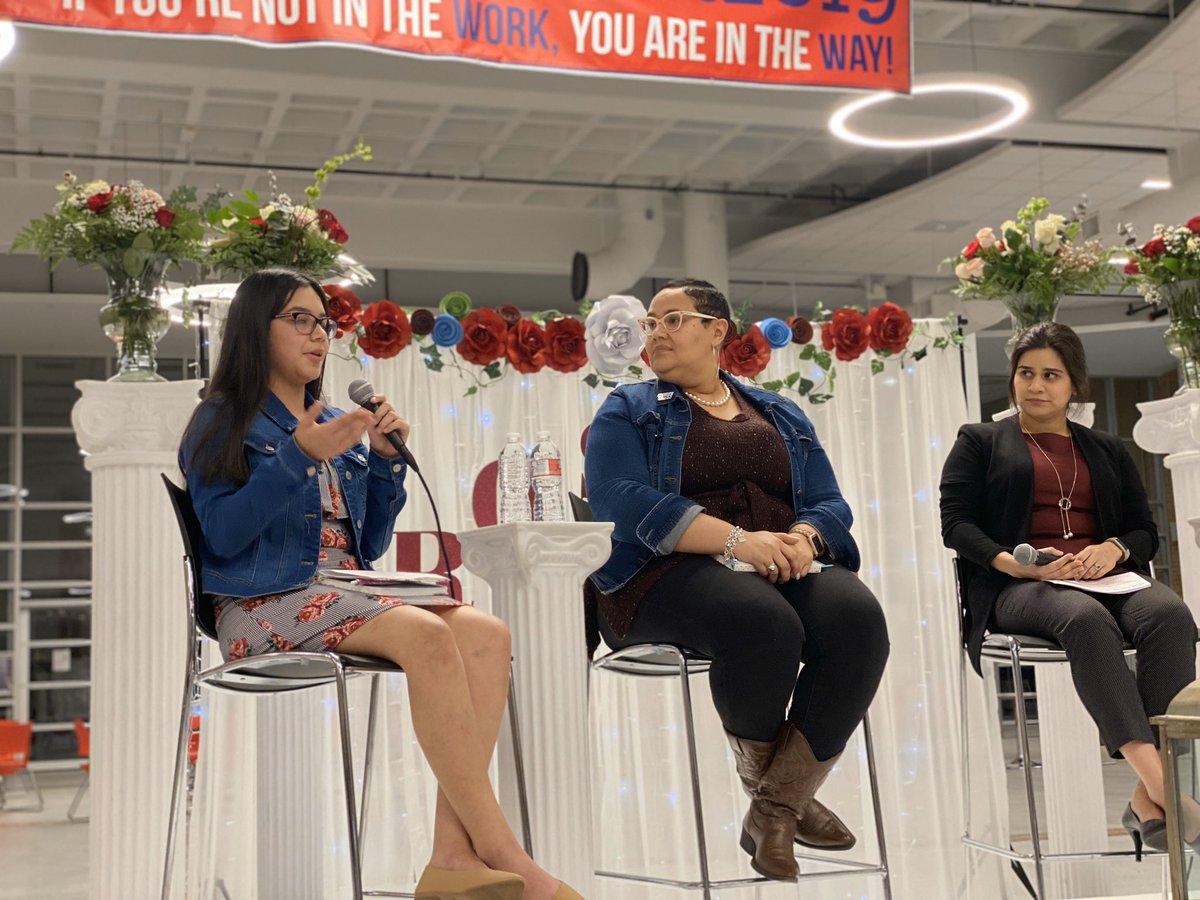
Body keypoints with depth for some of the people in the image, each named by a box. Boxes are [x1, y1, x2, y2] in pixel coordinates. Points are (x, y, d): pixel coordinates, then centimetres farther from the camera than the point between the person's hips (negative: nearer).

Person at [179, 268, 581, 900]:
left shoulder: (340, 426, 22)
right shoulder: (225, 421, 5)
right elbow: (223, 534, -9)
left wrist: (386, 461, 7)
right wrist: (300, 458, -16)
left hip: (347, 595, 6)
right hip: (265, 605, -6)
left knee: (486, 633, -22)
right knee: (425, 634, -33)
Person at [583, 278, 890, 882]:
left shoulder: (783, 416, 24)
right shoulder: (627, 412, 12)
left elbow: (830, 504, 14)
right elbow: (623, 502, -7)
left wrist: (802, 538, -12)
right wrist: (737, 540, -20)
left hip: (787, 566, 4)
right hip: (670, 575, -4)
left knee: (857, 616, -29)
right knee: (764, 622, -36)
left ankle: (776, 809, -19)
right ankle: (766, 787, -8)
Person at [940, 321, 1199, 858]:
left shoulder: (1107, 450, 28)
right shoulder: (980, 442, 18)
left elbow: (1146, 530, 20)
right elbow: (955, 522, 4)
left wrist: (1113, 548, -5)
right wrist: (1013, 563, -14)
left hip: (1108, 579, 4)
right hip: (1019, 588, -3)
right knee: (1086, 617, -40)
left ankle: (1149, 799, -40)